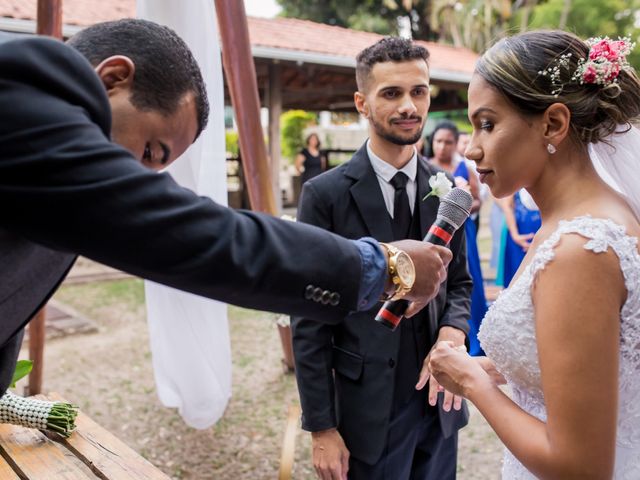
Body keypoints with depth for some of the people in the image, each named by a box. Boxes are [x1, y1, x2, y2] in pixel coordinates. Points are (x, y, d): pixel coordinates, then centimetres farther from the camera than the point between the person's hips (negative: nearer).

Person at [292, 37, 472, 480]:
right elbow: (309, 319, -11)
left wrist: (453, 330, -11)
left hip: (438, 401, 5)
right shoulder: (326, 194, -13)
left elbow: (459, 281, 11)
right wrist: (321, 427, -10)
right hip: (370, 408, -4)